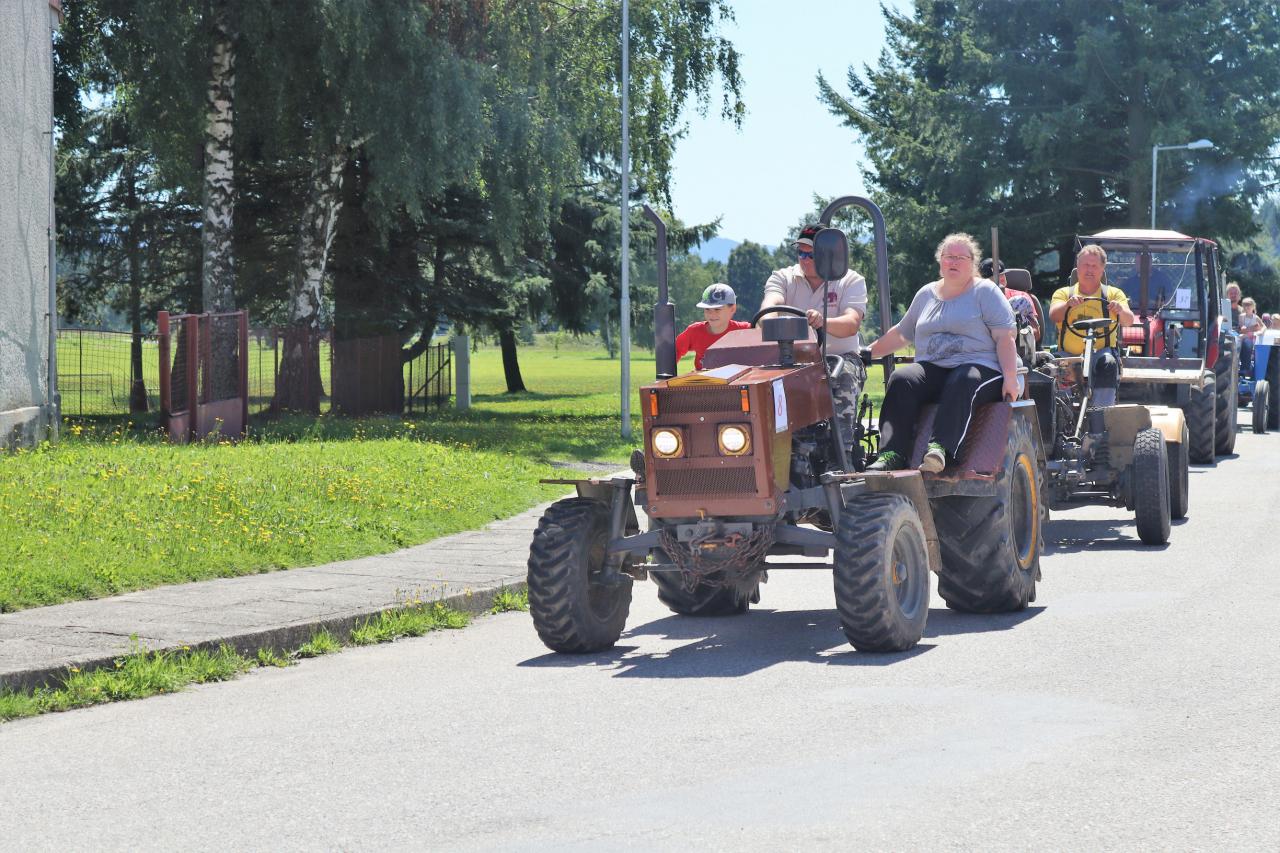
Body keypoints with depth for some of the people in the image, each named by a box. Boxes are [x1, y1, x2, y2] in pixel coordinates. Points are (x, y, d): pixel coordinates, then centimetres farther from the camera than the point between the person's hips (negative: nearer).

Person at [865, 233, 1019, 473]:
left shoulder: (986, 292, 9)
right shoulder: (926, 294, 23)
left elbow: (1005, 337, 0)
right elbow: (901, 334, 33)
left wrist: (1010, 377, -12)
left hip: (978, 366, -4)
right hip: (930, 369, 4)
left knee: (961, 382, -40)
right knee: (901, 380, -28)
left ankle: (940, 447, -59)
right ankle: (892, 455, -43)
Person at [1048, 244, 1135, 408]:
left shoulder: (1114, 294, 14)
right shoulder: (1064, 293, 16)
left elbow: (1128, 321, -2)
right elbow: (1053, 316, -4)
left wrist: (1121, 310, -25)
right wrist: (1068, 304, -25)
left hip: (1100, 353, -1)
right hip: (1069, 356, 1)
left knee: (1107, 362, -33)